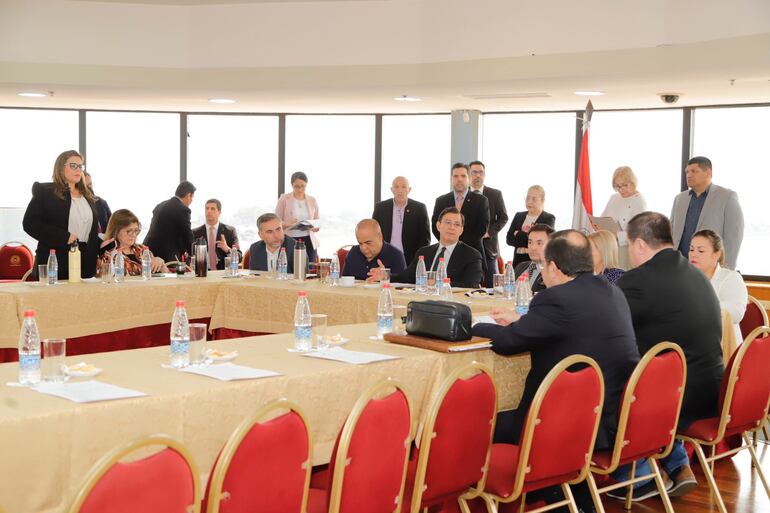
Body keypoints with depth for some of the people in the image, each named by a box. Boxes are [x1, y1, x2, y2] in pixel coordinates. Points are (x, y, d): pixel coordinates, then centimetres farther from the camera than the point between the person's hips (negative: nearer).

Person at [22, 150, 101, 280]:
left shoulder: (87, 196, 19)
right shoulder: (45, 191, 1)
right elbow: (30, 223, -9)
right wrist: (65, 237, -16)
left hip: (85, 266, 5)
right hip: (54, 265, -5)